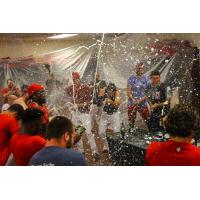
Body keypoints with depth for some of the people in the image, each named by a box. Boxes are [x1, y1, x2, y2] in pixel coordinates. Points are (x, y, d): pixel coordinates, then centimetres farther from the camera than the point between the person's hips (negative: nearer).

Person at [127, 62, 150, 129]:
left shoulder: (146, 79, 2)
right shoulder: (131, 78, 3)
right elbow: (128, 91, 1)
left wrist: (140, 100, -14)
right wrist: (133, 100, -15)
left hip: (143, 104, -1)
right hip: (131, 104, 1)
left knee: (148, 121, -3)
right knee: (131, 122, 6)